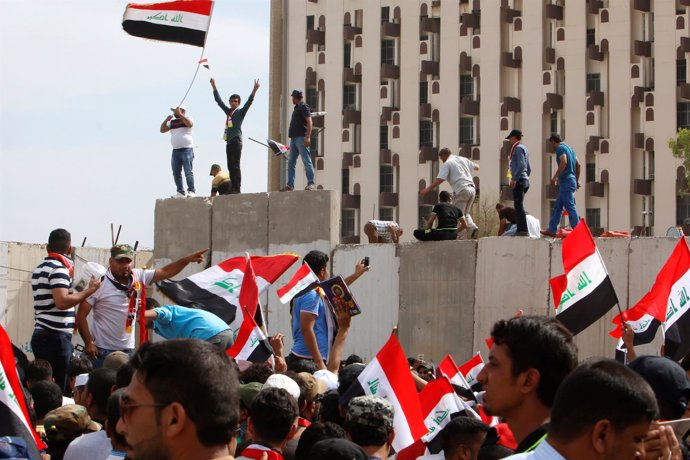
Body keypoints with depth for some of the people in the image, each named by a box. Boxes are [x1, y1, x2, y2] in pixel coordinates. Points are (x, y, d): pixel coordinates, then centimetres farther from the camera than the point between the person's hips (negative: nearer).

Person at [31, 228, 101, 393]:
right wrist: (89, 290, -14)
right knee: (58, 388, -9)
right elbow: (62, 302, -21)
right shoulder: (59, 268, -11)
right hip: (56, 337, -9)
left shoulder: (39, 269, 17)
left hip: (41, 335, 9)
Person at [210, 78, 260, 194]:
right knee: (230, 166, 6)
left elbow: (249, 102, -12)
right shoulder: (228, 111, 17)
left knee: (235, 166, -10)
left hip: (236, 141, -7)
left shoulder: (240, 112, 1)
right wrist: (214, 87, 27)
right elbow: (219, 101, 25)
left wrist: (254, 90, -23)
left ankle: (237, 189, -11)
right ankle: (233, 188, 8)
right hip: (229, 141, 7)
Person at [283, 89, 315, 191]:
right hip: (294, 138, 10)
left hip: (301, 137, -10)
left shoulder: (304, 107, -4)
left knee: (306, 161, -11)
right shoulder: (296, 108, 23)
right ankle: (290, 185, 6)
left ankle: (311, 184, -15)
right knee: (291, 162, 6)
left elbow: (309, 122, -14)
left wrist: (308, 137, -22)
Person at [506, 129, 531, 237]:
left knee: (519, 206, -12)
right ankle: (520, 229, 9)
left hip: (519, 180, -10)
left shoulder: (518, 148, -7)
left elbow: (521, 165, -20)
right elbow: (529, 169, 26)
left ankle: (523, 230, -17)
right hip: (524, 180, 10)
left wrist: (514, 179, -20)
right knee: (518, 206, 10)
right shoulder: (524, 149, 22)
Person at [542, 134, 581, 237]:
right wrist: (577, 180, 25)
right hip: (572, 180, 10)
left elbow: (564, 162, -25)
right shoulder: (569, 148, 20)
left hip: (566, 181, -10)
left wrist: (555, 177, -23)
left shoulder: (560, 148, -9)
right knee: (557, 207, 13)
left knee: (570, 207, -10)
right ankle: (552, 230, 15)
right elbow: (578, 165, 21)